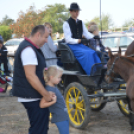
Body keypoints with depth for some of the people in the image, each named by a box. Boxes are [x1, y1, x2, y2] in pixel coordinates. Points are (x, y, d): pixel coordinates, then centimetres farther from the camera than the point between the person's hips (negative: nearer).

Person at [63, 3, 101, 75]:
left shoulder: (80, 23, 15)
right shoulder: (67, 23, -5)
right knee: (87, 53, -30)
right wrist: (79, 40, -25)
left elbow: (87, 34, 13)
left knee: (93, 52, -22)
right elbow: (68, 39, -11)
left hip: (80, 45, 6)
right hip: (72, 46, -6)